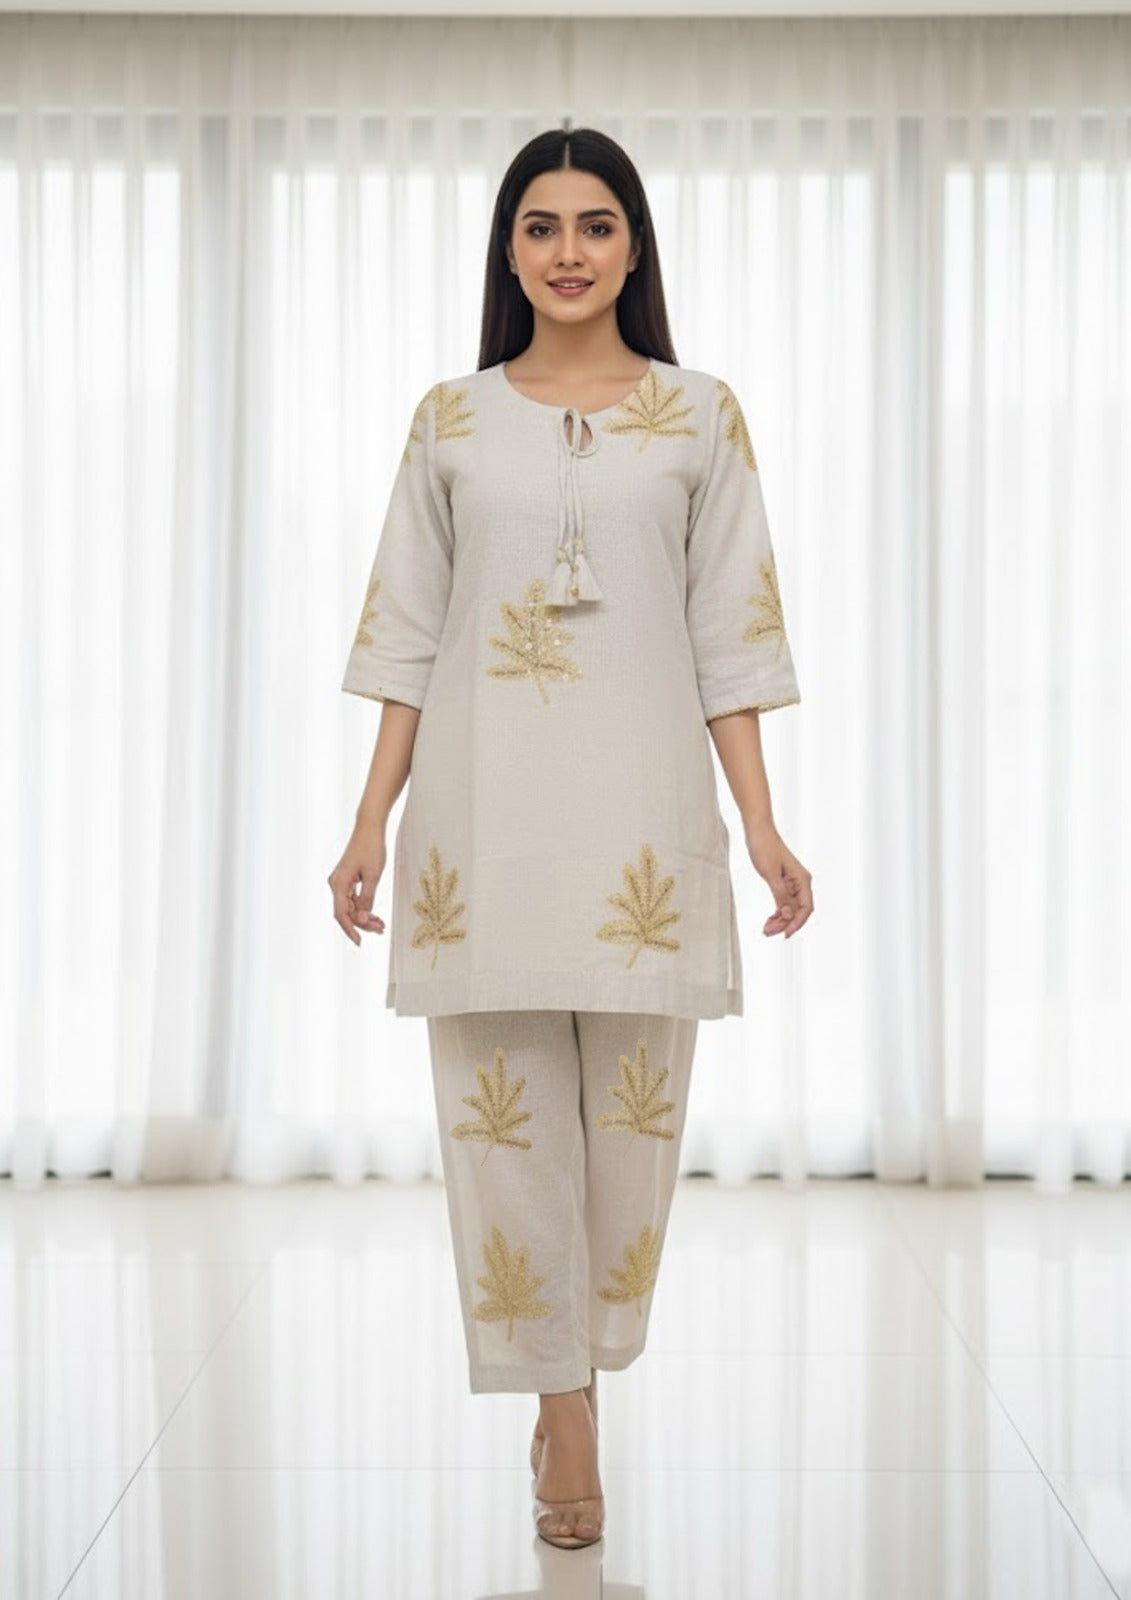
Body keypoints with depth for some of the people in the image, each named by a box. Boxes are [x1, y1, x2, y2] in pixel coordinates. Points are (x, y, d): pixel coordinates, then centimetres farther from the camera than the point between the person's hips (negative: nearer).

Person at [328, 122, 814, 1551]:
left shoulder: (700, 416, 8)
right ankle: (564, 1417, 14)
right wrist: (370, 824, 2)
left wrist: (762, 826, -3)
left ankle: (581, 1354, 26)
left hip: (638, 808, 0)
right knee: (502, 1109, 1)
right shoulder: (450, 419, 9)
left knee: (632, 1103, 2)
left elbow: (730, 634, 5)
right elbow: (406, 637, 9)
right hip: (482, 812, 1)